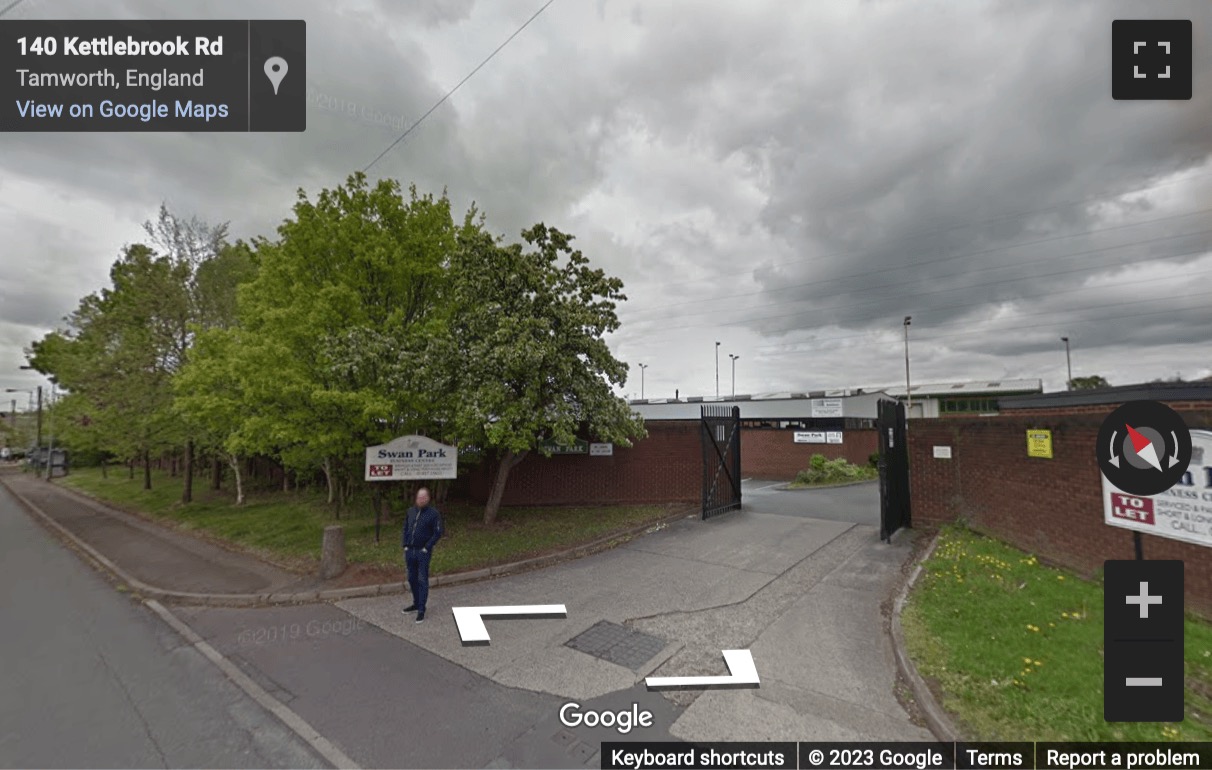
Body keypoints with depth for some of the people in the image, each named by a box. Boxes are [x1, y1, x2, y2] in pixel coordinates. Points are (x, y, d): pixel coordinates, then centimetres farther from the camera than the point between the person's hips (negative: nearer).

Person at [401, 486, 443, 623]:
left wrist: (426, 548, -13)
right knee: (412, 579, 15)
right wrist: (405, 545, 5)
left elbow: (438, 533, -10)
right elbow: (405, 529, 13)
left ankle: (421, 610, 7)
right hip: (410, 551, 5)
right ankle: (416, 603, 32)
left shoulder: (433, 513, -9)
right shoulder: (410, 512, 6)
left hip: (423, 552, -5)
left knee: (422, 581, -1)